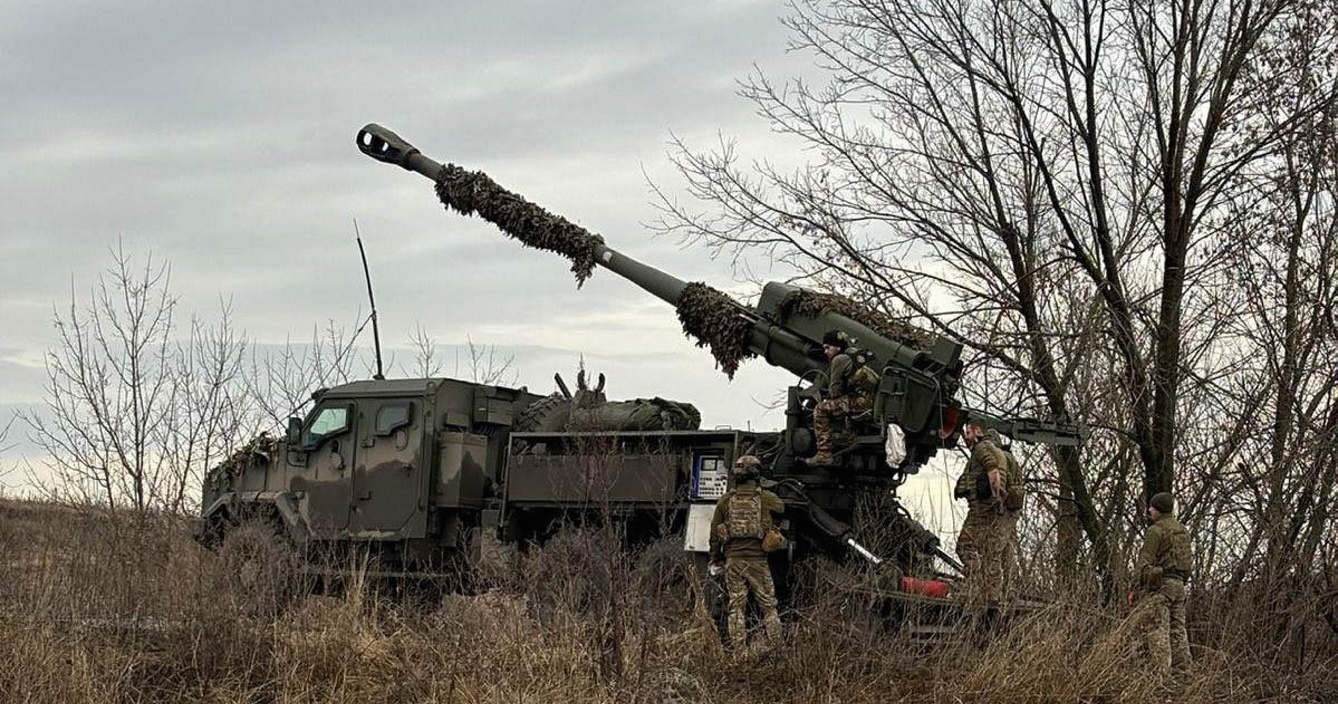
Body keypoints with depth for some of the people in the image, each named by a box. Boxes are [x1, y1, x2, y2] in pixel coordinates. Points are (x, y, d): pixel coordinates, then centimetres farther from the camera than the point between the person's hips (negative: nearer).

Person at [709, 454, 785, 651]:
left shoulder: (726, 500, 3)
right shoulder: (766, 498, -2)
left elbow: (714, 533, 7)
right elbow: (782, 507, 21)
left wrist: (715, 558, 18)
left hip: (733, 560, 1)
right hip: (758, 560, -1)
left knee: (736, 608, 6)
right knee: (768, 607, 6)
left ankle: (738, 649, 4)